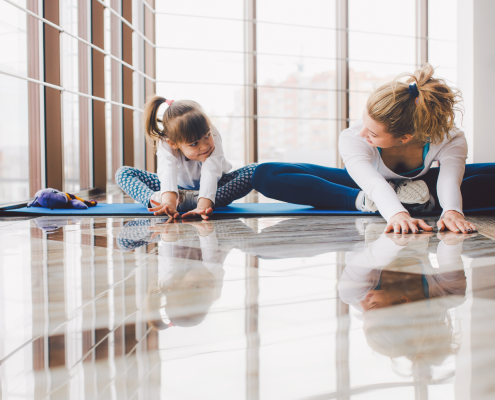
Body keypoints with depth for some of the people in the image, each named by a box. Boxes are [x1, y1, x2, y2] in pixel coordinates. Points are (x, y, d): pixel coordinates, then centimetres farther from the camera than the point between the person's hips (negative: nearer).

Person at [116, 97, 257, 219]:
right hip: (178, 186, 1)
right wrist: (168, 199, -66)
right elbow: (168, 171, -46)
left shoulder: (213, 138, -30)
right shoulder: (166, 145, -28)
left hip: (210, 187, -1)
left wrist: (203, 206, -59)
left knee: (253, 171, -31)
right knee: (123, 173, -14)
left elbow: (210, 173, -43)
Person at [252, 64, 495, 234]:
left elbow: (450, 179, -48)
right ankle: (365, 202, -32)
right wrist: (396, 213, -73)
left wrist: (452, 210, -72)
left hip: (417, 185, 1)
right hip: (368, 187, 0)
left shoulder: (450, 139, -32)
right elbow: (373, 182, -52)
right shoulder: (352, 139, -36)